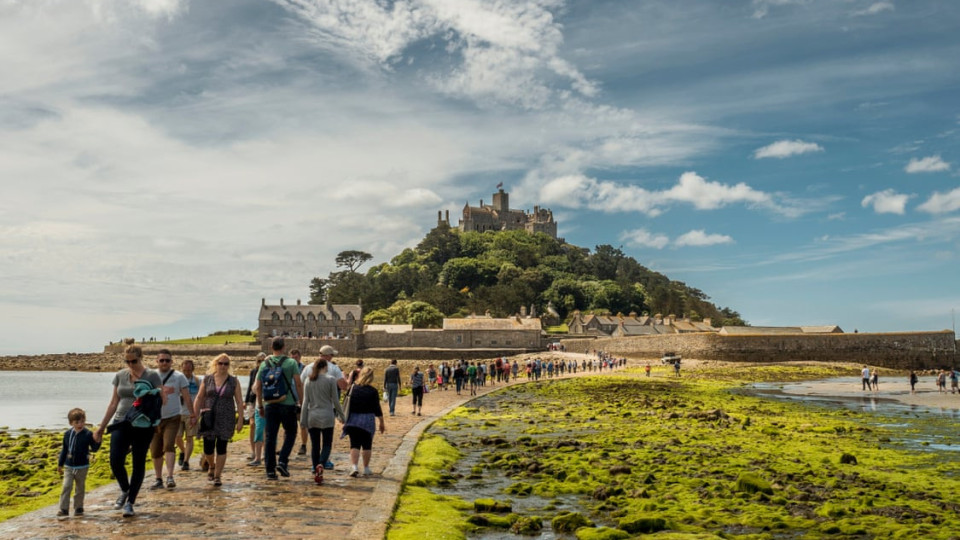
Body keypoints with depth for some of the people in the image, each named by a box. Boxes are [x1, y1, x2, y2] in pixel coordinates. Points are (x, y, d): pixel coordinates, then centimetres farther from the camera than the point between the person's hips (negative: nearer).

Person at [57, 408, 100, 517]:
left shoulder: (88, 434, -10)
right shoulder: (68, 434, -1)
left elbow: (94, 448, -6)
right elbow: (64, 449, 9)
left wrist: (97, 442, -27)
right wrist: (60, 464, 13)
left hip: (82, 467, -2)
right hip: (69, 466, 2)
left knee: (80, 488, 9)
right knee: (66, 487, -5)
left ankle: (78, 508, 21)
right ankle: (64, 509, 1)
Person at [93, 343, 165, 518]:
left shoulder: (151, 376, -3)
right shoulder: (120, 375, 8)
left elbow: (162, 399, -5)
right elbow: (113, 403, 14)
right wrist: (102, 427, 13)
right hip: (121, 423, 3)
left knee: (138, 464, 1)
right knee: (115, 461, -9)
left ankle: (130, 502, 14)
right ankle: (125, 490, 20)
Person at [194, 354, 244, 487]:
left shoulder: (234, 381, 2)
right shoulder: (207, 379, 5)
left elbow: (239, 402, 1)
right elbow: (199, 398, 8)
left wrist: (240, 420, -5)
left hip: (226, 420, -1)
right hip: (209, 419, 1)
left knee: (221, 448, -2)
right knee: (208, 447, 1)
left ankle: (217, 476, 10)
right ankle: (212, 466, 32)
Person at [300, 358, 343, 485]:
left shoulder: (308, 380, 4)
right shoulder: (330, 380, -5)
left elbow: (305, 401, 5)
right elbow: (335, 400, -3)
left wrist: (303, 419, 8)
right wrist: (341, 414, 8)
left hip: (312, 417, 3)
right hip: (327, 417, -3)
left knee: (315, 445, 10)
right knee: (327, 444, 5)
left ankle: (315, 470, 8)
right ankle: (321, 464, -20)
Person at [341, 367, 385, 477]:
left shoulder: (352, 388, -1)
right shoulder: (373, 391, -8)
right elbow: (377, 408, -5)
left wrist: (345, 419, 15)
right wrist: (381, 422, 6)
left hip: (353, 420, 2)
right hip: (368, 421, -2)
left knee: (354, 444, 4)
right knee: (367, 445, 11)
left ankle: (354, 466, -13)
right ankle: (366, 469, 19)